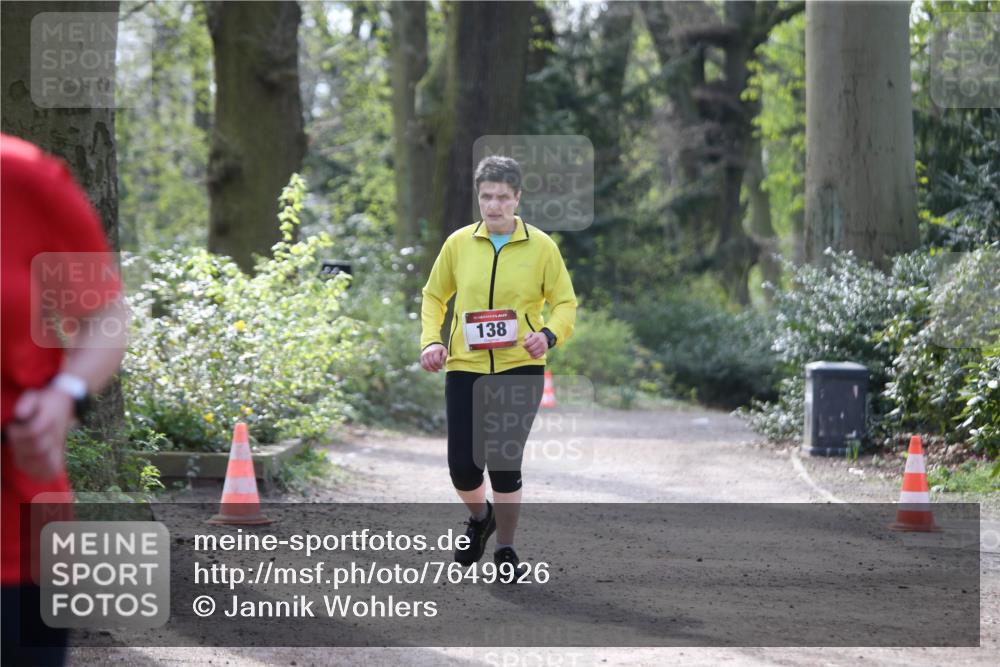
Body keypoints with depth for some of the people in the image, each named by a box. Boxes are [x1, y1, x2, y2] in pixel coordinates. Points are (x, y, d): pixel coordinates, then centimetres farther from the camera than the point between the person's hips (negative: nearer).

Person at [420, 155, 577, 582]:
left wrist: (550, 335, -18)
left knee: (504, 462, -6)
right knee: (462, 463, -3)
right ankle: (480, 517, 32)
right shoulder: (458, 243, 3)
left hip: (520, 368, -2)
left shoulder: (541, 246, -2)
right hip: (465, 368, 2)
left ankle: (505, 550, 14)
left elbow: (565, 302, 3)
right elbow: (434, 295, 14)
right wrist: (431, 340, -2)